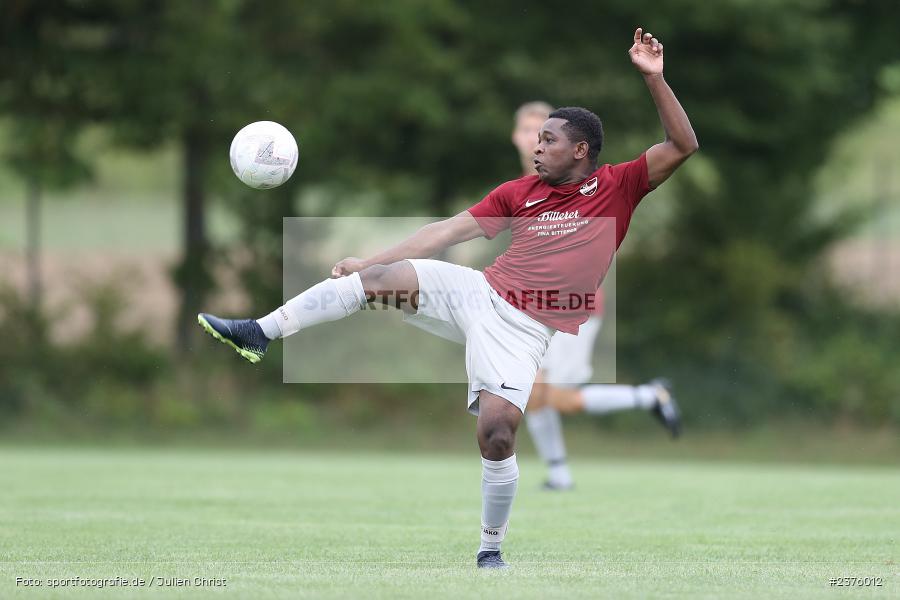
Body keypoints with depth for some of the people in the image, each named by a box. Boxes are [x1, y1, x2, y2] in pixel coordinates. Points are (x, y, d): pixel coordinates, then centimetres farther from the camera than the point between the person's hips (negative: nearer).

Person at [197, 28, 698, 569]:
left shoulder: (618, 187, 1)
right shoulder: (520, 193, 9)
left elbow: (682, 146, -6)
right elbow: (450, 231, 9)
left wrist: (653, 78, -16)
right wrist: (369, 260, 4)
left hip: (524, 331, -3)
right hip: (480, 294, 3)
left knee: (497, 435, -19)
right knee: (377, 278, -16)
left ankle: (492, 550, 2)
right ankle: (258, 334, -15)